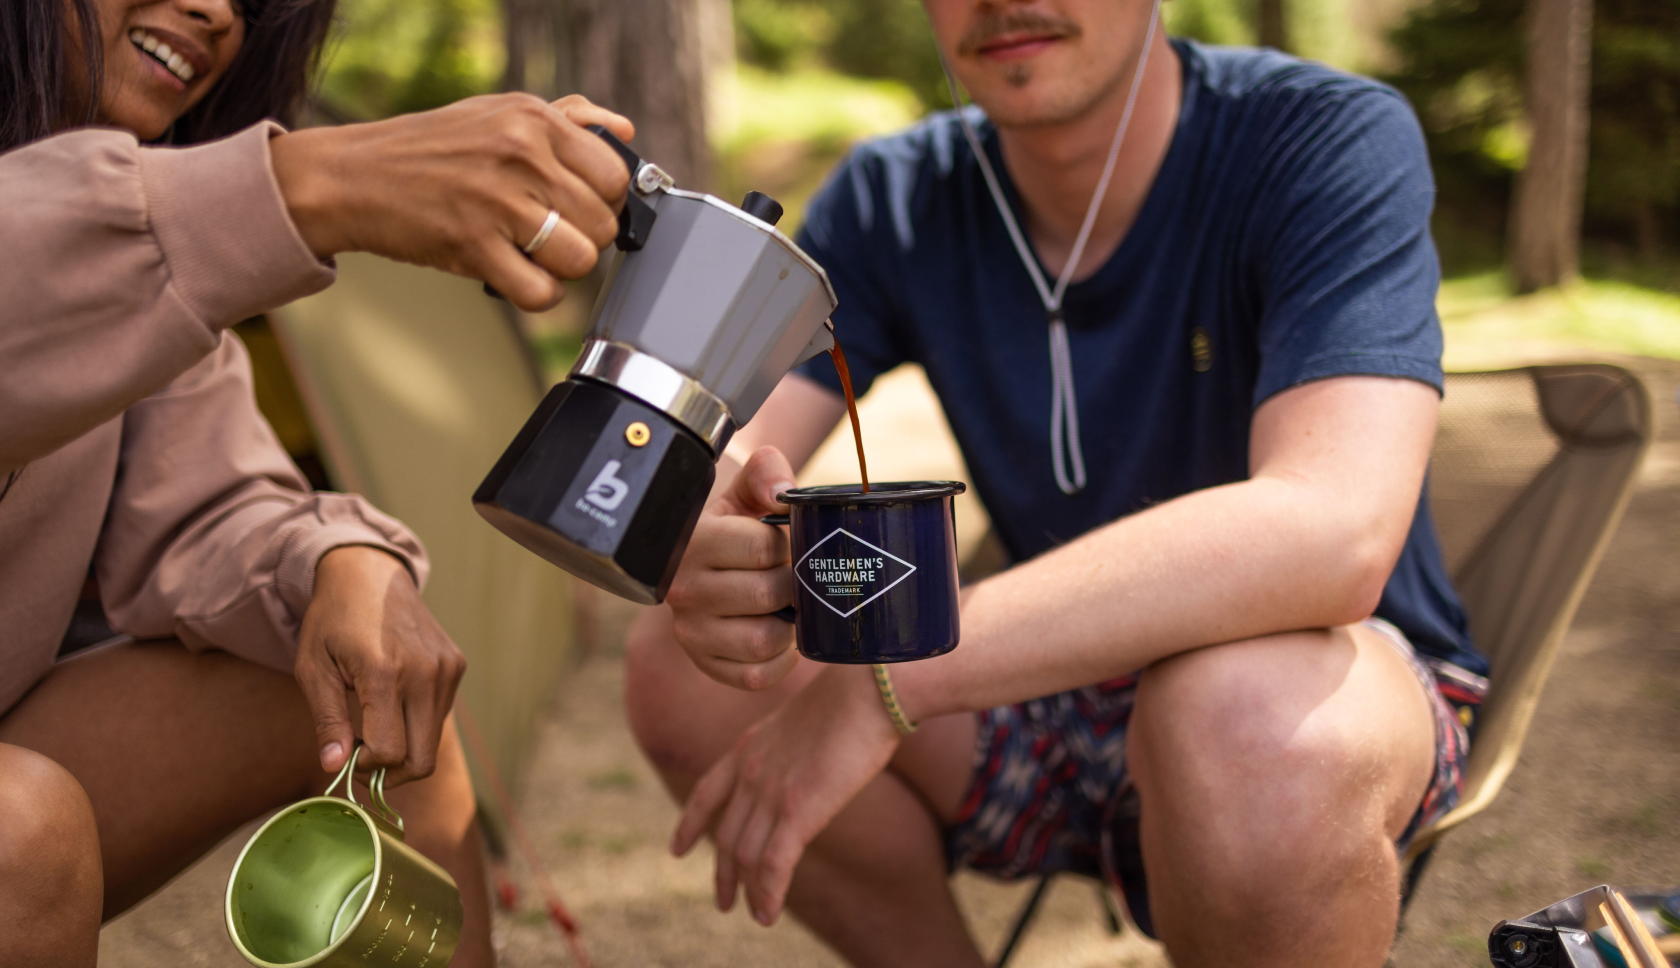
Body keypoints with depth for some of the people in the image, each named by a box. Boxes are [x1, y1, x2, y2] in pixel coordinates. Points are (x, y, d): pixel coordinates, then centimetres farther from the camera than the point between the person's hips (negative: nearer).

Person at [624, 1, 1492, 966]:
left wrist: (890, 675, -41)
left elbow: (1332, 534, -37)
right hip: (1064, 683, 5)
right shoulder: (892, 201, -5)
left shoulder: (1328, 139, -21)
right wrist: (696, 561, -38)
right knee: (678, 666, -14)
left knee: (1253, 721, -39)